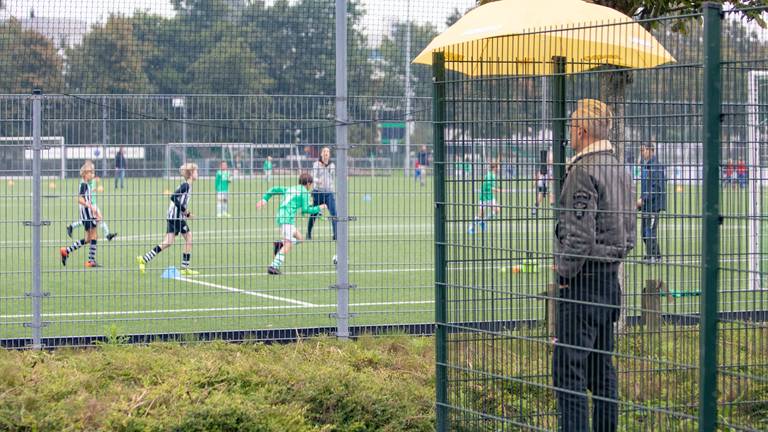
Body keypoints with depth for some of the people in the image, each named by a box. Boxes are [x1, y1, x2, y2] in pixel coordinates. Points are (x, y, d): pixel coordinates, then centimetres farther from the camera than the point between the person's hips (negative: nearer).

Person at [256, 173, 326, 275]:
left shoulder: (291, 189, 22)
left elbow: (274, 189, 19)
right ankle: (274, 266, -25)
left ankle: (280, 244, -1)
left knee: (299, 238, 19)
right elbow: (305, 209, -4)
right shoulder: (304, 192, 1)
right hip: (288, 218, -8)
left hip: (279, 217, 8)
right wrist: (319, 208, 9)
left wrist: (264, 199, 14)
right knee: (288, 244, -13)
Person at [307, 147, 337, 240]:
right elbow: (314, 177, -10)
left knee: (334, 213, -14)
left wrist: (334, 192, 18)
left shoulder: (332, 165, 9)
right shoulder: (316, 164, -1)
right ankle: (308, 235, 26)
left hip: (329, 192, 2)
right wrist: (318, 181, -32)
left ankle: (336, 235, -16)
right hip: (318, 192, -2)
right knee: (313, 215, 8)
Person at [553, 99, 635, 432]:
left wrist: (564, 271, -9)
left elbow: (580, 234, -20)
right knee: (602, 367, 14)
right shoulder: (620, 170, 14)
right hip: (610, 278, 9)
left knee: (568, 368, -8)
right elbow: (629, 233, 19)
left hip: (583, 281, -9)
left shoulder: (583, 171, -15)